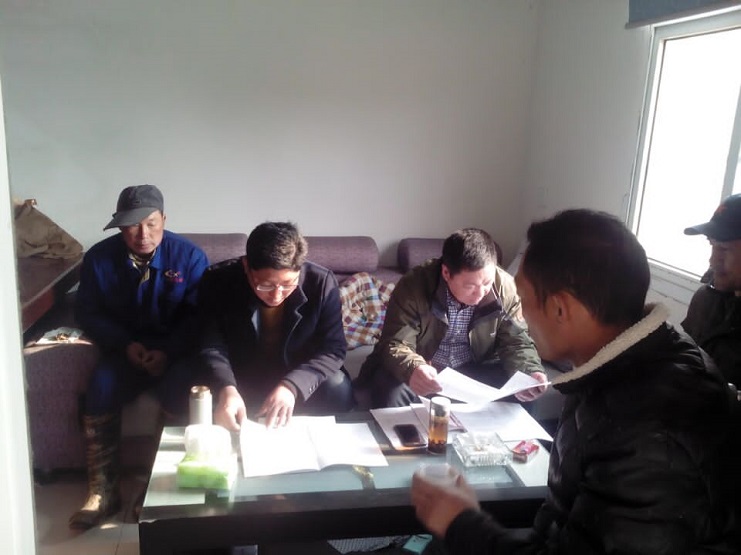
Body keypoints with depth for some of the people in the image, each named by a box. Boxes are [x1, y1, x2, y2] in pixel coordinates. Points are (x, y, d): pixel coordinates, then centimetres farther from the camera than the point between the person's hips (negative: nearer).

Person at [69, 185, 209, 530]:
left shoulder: (189, 256, -10)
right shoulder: (99, 258, -4)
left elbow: (198, 315, -8)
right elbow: (88, 312, 3)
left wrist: (169, 352, -22)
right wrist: (125, 344, -13)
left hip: (176, 349, -2)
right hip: (126, 349, 2)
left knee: (180, 393, -31)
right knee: (100, 389, -25)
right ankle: (103, 491, -11)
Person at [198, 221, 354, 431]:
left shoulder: (321, 282, -21)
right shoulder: (218, 281, -21)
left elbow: (332, 349, -19)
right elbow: (212, 346, -20)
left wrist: (292, 386, -36)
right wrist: (226, 389, -41)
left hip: (297, 381, 0)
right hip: (238, 382, 1)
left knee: (338, 390, -28)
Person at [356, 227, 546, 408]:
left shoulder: (505, 287, -14)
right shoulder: (414, 286, -24)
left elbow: (516, 340, -4)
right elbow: (395, 344, -26)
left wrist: (529, 372, -27)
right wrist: (412, 369, -50)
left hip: (472, 371, 3)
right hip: (422, 372, -3)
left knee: (517, 389, -19)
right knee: (390, 391, -32)